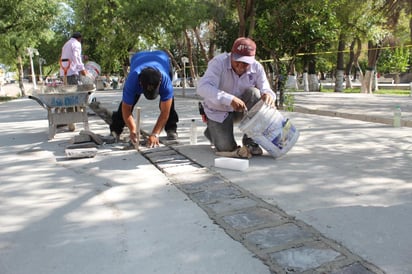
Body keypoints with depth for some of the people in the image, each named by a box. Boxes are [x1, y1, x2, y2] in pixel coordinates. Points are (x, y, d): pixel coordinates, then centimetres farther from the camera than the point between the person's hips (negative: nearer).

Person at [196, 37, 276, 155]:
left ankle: (250, 140, -15)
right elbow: (203, 88, -37)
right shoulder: (218, 62, -25)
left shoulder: (257, 68, -13)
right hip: (218, 111, -3)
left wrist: (268, 95, -43)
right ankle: (212, 131, 22)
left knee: (253, 93, -27)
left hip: (240, 109, 3)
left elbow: (265, 89, -15)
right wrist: (230, 99, -51)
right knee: (226, 147, -15)